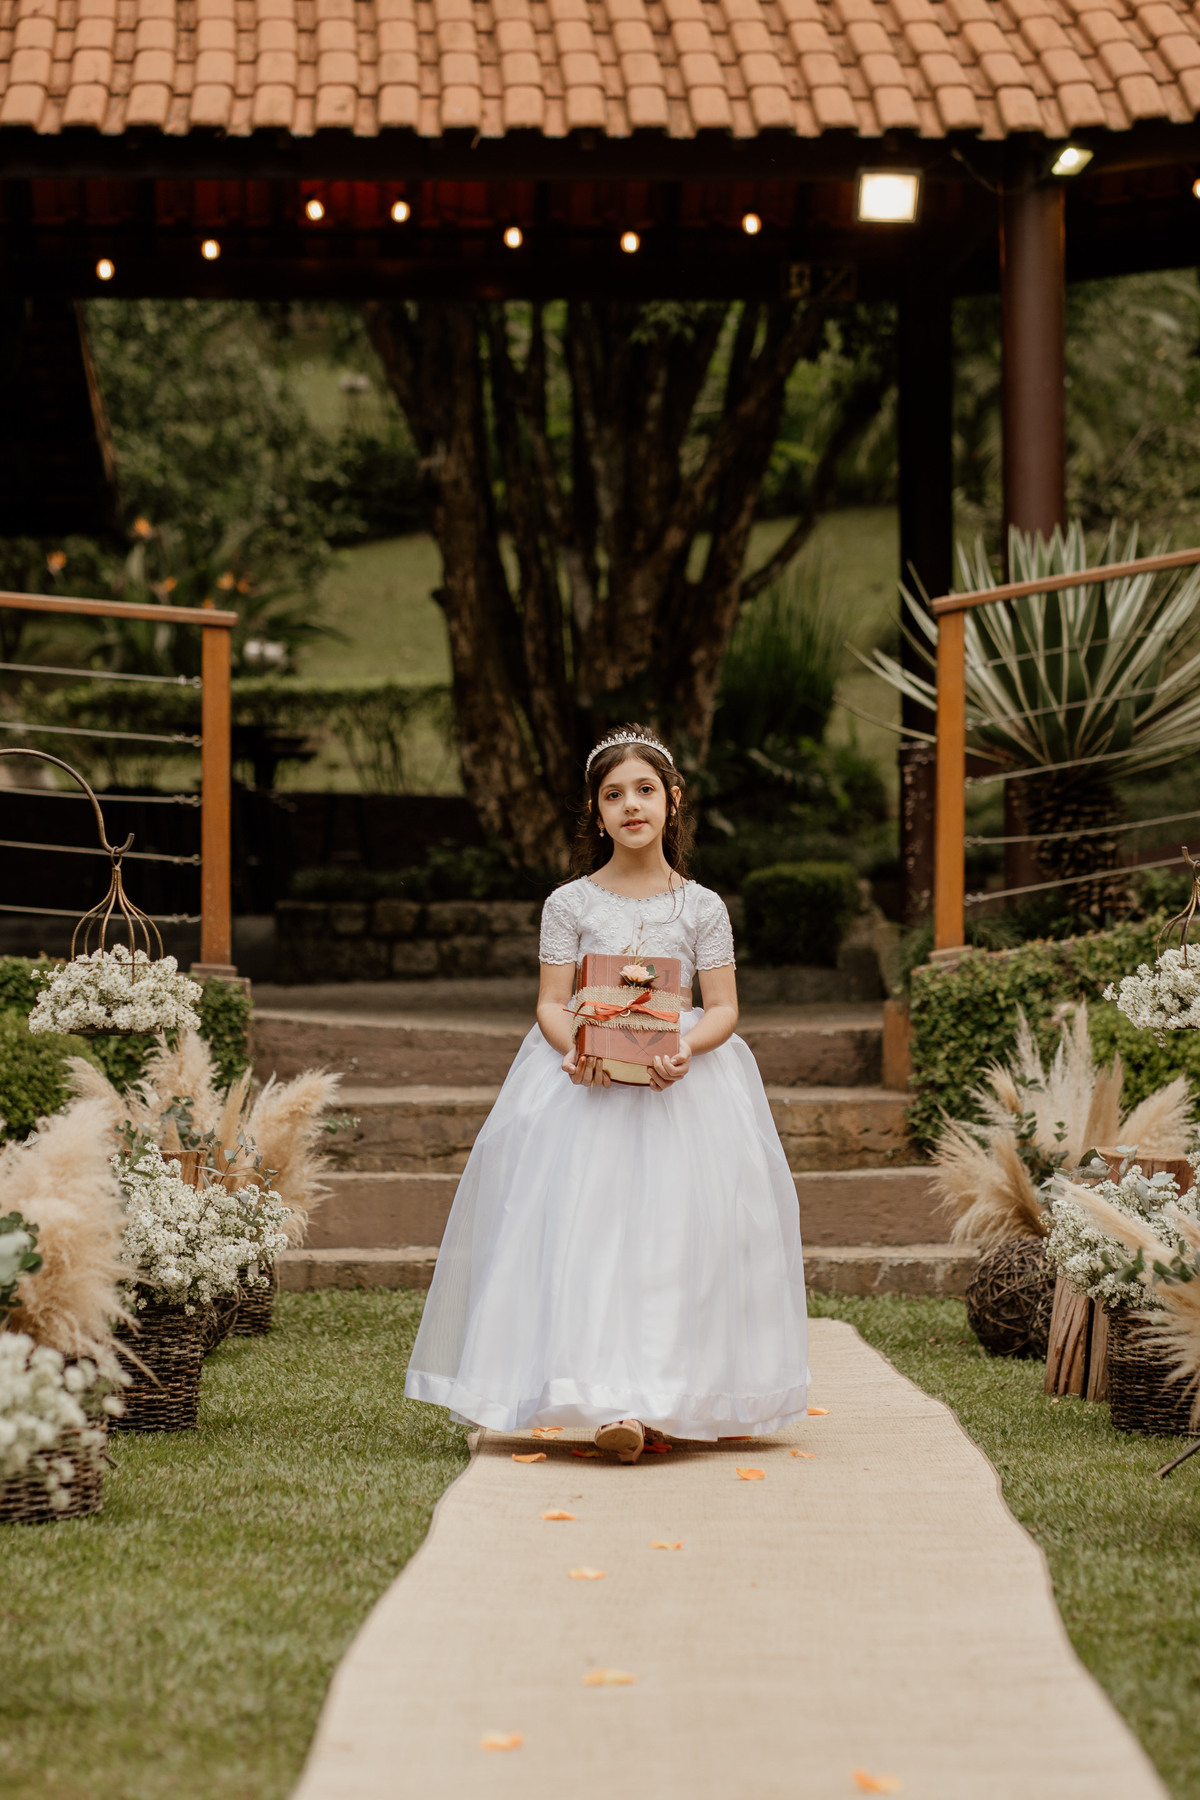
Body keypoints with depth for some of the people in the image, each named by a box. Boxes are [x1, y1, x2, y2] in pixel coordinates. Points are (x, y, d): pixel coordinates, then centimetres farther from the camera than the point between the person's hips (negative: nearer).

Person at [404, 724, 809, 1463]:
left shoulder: (702, 907, 5)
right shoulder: (570, 904, 6)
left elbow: (724, 1007, 3)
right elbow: (552, 1004, 4)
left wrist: (687, 1049, -18)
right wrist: (574, 1049, -18)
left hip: (683, 1078, 0)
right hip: (587, 1081, 0)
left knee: (676, 1228, -11)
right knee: (589, 1224, -15)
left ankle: (667, 1398, -6)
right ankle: (610, 1401, -21)